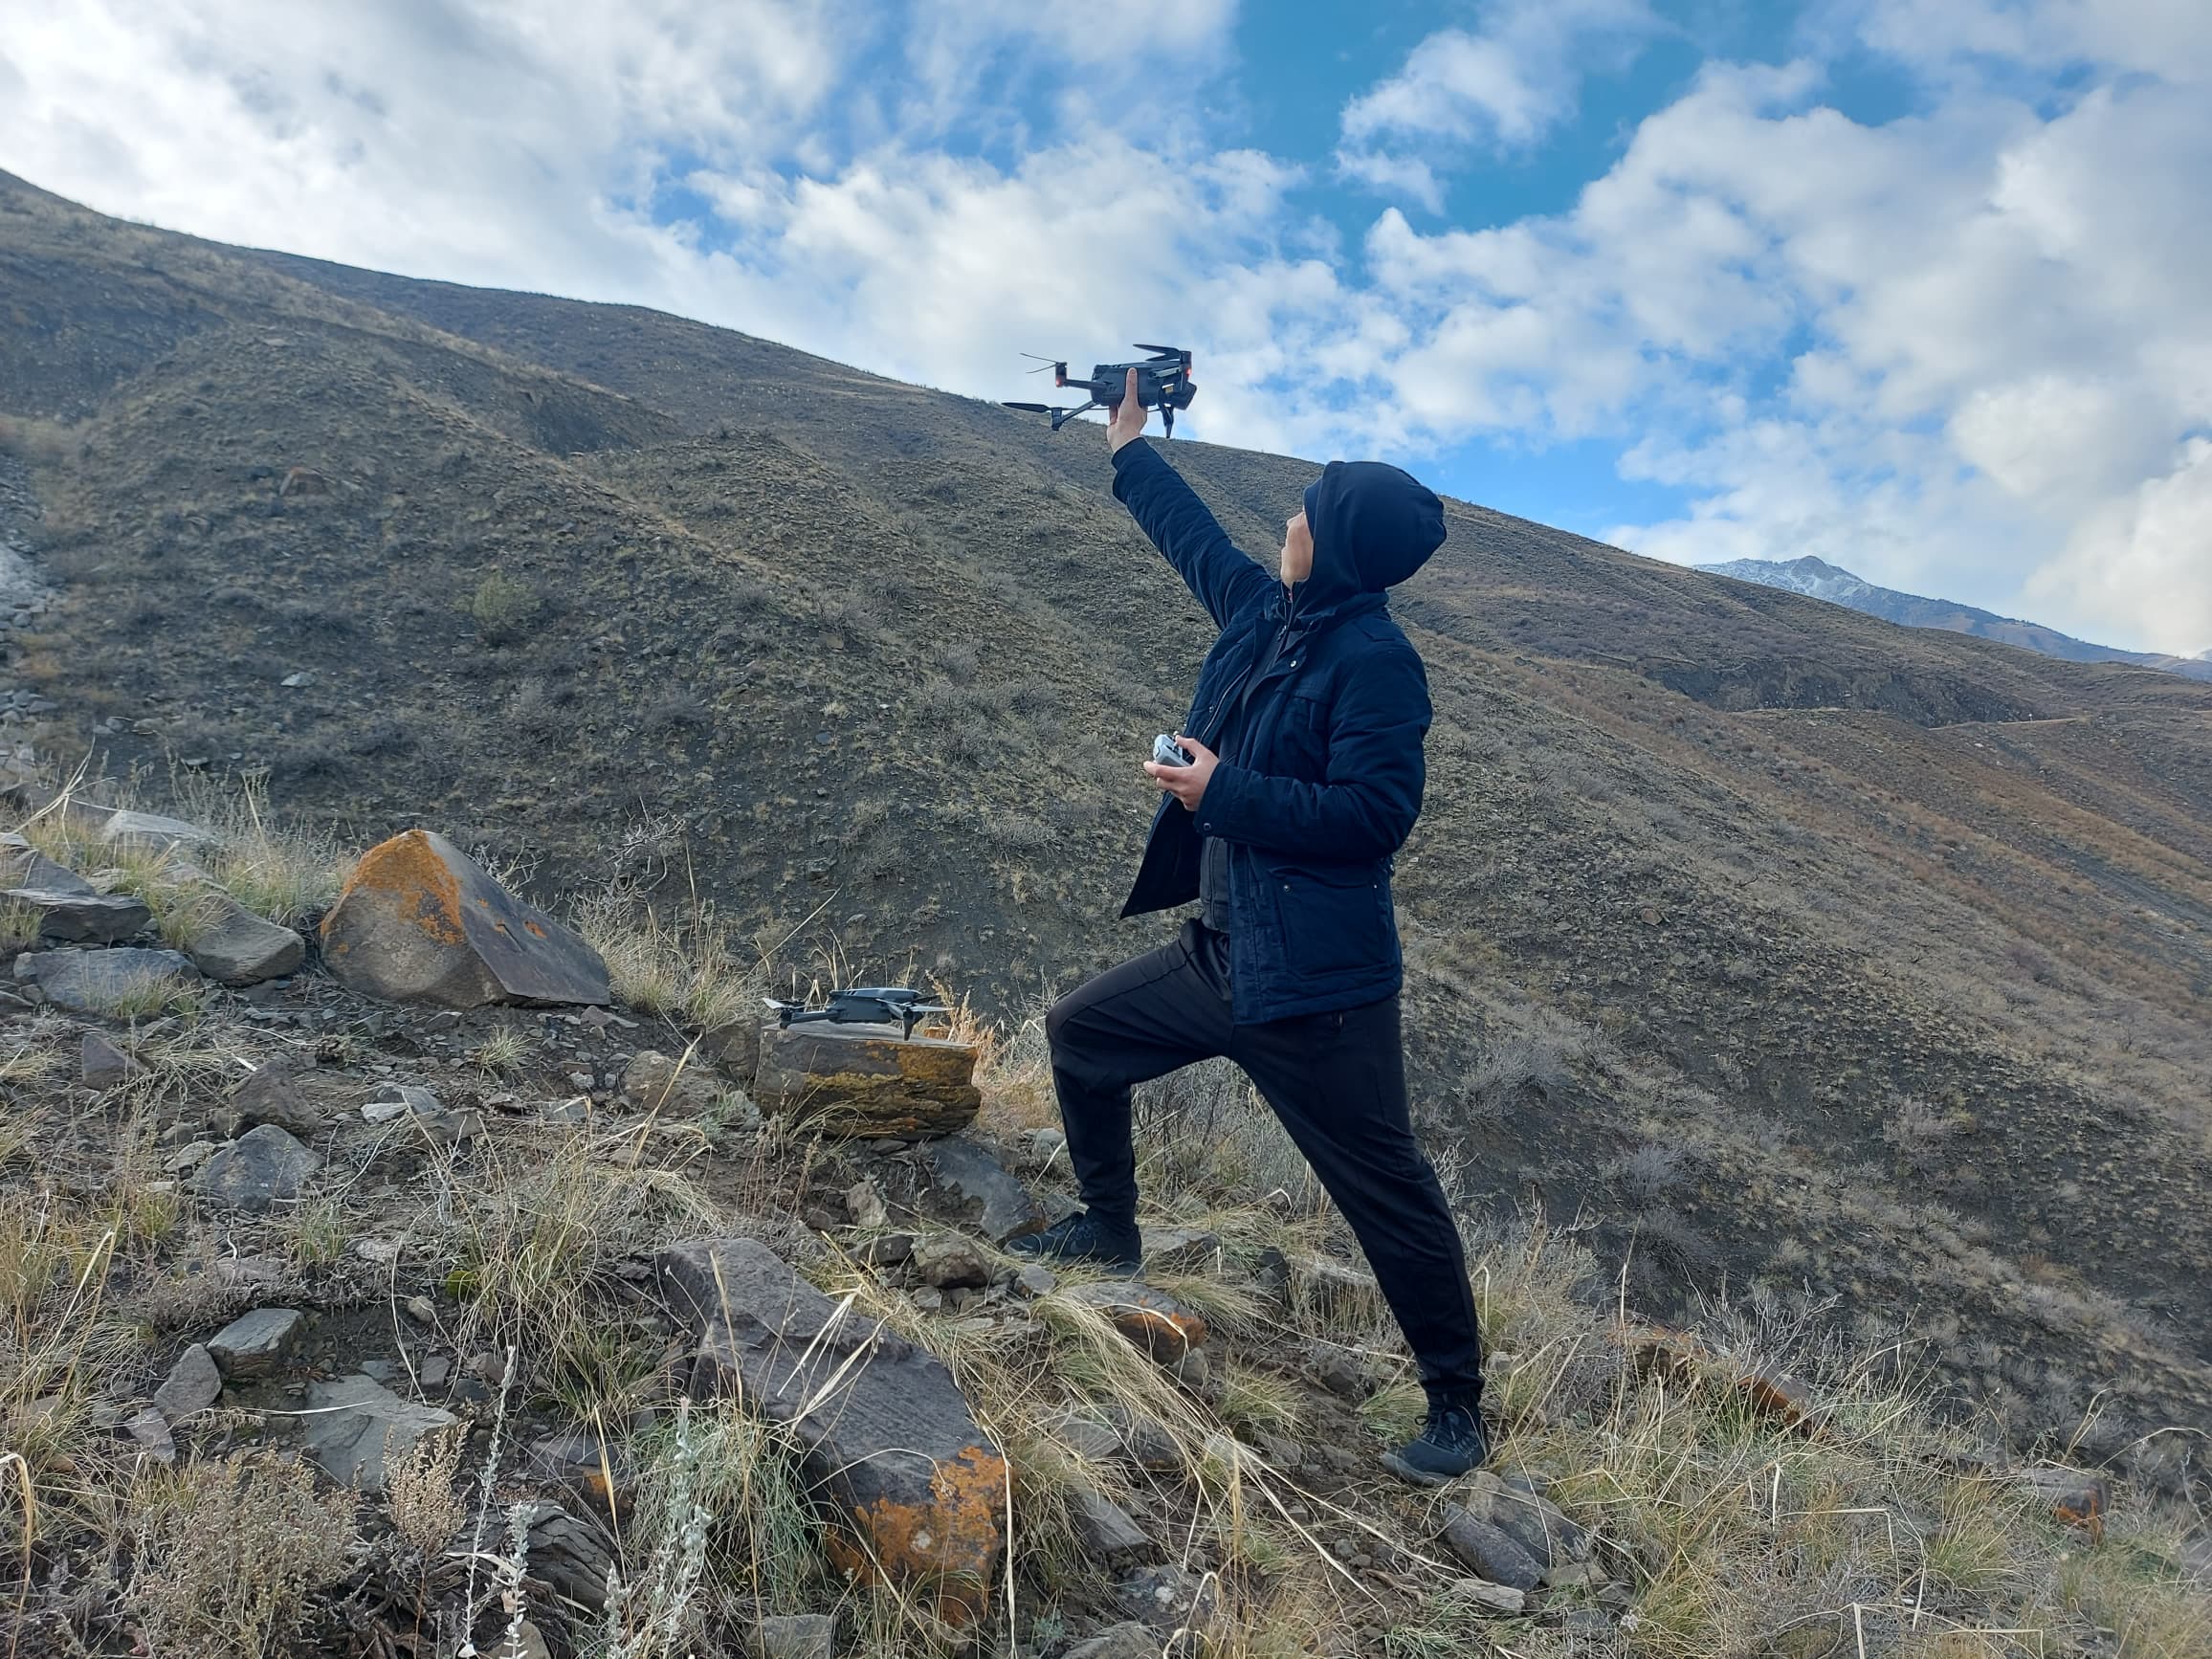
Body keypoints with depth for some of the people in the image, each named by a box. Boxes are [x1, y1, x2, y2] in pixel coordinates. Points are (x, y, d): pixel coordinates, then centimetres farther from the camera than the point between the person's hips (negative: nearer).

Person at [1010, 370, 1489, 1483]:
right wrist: (1128, 446, 34)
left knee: (1385, 1187, -1)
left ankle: (1456, 1410, 15)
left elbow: (1376, 813, -23)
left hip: (1314, 984, -9)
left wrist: (1225, 793, -21)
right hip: (1218, 952, 9)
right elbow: (1197, 538, 25)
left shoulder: (1376, 661, -17)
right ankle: (1110, 1230, 40)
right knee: (1078, 1033, 21)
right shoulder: (1265, 613, 7)